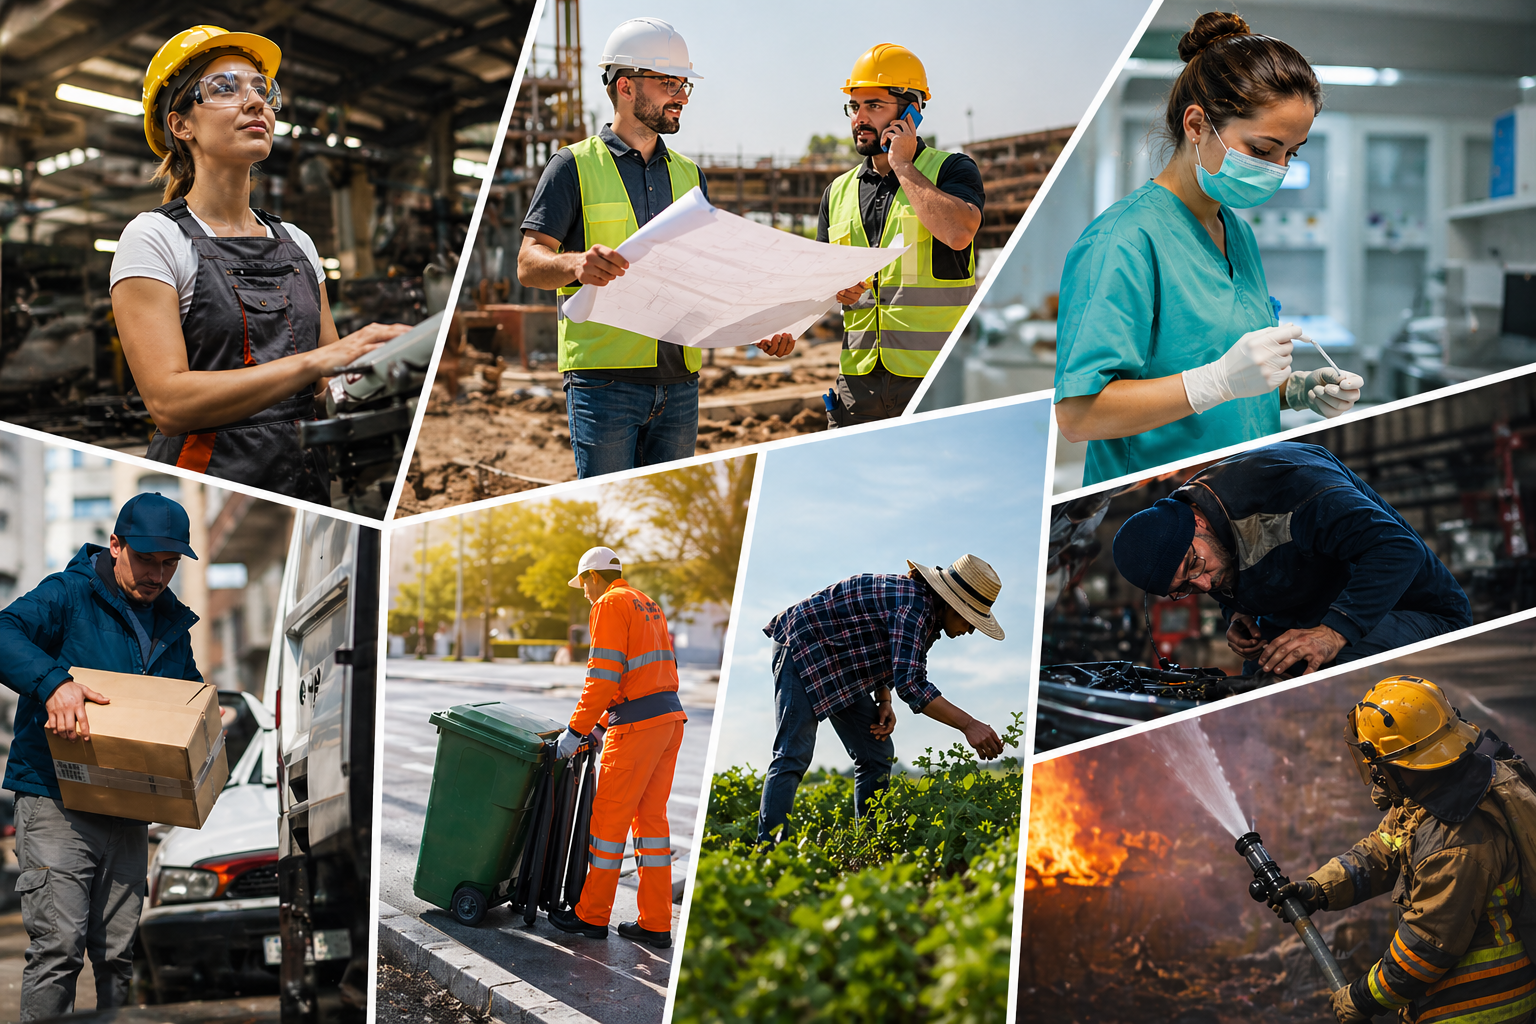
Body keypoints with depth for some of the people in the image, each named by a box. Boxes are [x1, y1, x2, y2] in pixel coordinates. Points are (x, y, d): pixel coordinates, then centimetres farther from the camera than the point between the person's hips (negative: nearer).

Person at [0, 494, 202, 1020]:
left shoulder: (171, 625, 16)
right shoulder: (68, 596, -5)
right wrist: (52, 682, -38)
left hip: (128, 813, 6)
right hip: (55, 802, -6)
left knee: (117, 953, 10)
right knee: (59, 947, -13)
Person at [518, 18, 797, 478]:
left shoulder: (689, 175, 19)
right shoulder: (576, 167, 1)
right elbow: (529, 263, -7)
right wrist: (577, 264, -30)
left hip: (679, 383, 5)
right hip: (604, 381, -5)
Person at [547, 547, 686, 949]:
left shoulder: (610, 604, -6)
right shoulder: (648, 606, 22)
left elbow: (603, 676, -14)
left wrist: (577, 729, -10)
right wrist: (603, 720, 25)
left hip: (637, 725, -9)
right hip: (670, 717, 9)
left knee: (610, 817, 1)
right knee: (651, 818, 10)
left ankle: (592, 916, 8)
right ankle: (655, 924, 9)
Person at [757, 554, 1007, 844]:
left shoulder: (927, 611, 4)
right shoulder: (914, 605, -28)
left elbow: (888, 660, 17)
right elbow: (911, 683, -34)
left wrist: (884, 703, -2)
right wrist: (968, 725, -34)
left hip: (843, 668, 10)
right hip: (803, 647, -10)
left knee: (877, 754, 6)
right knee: (793, 756, -19)